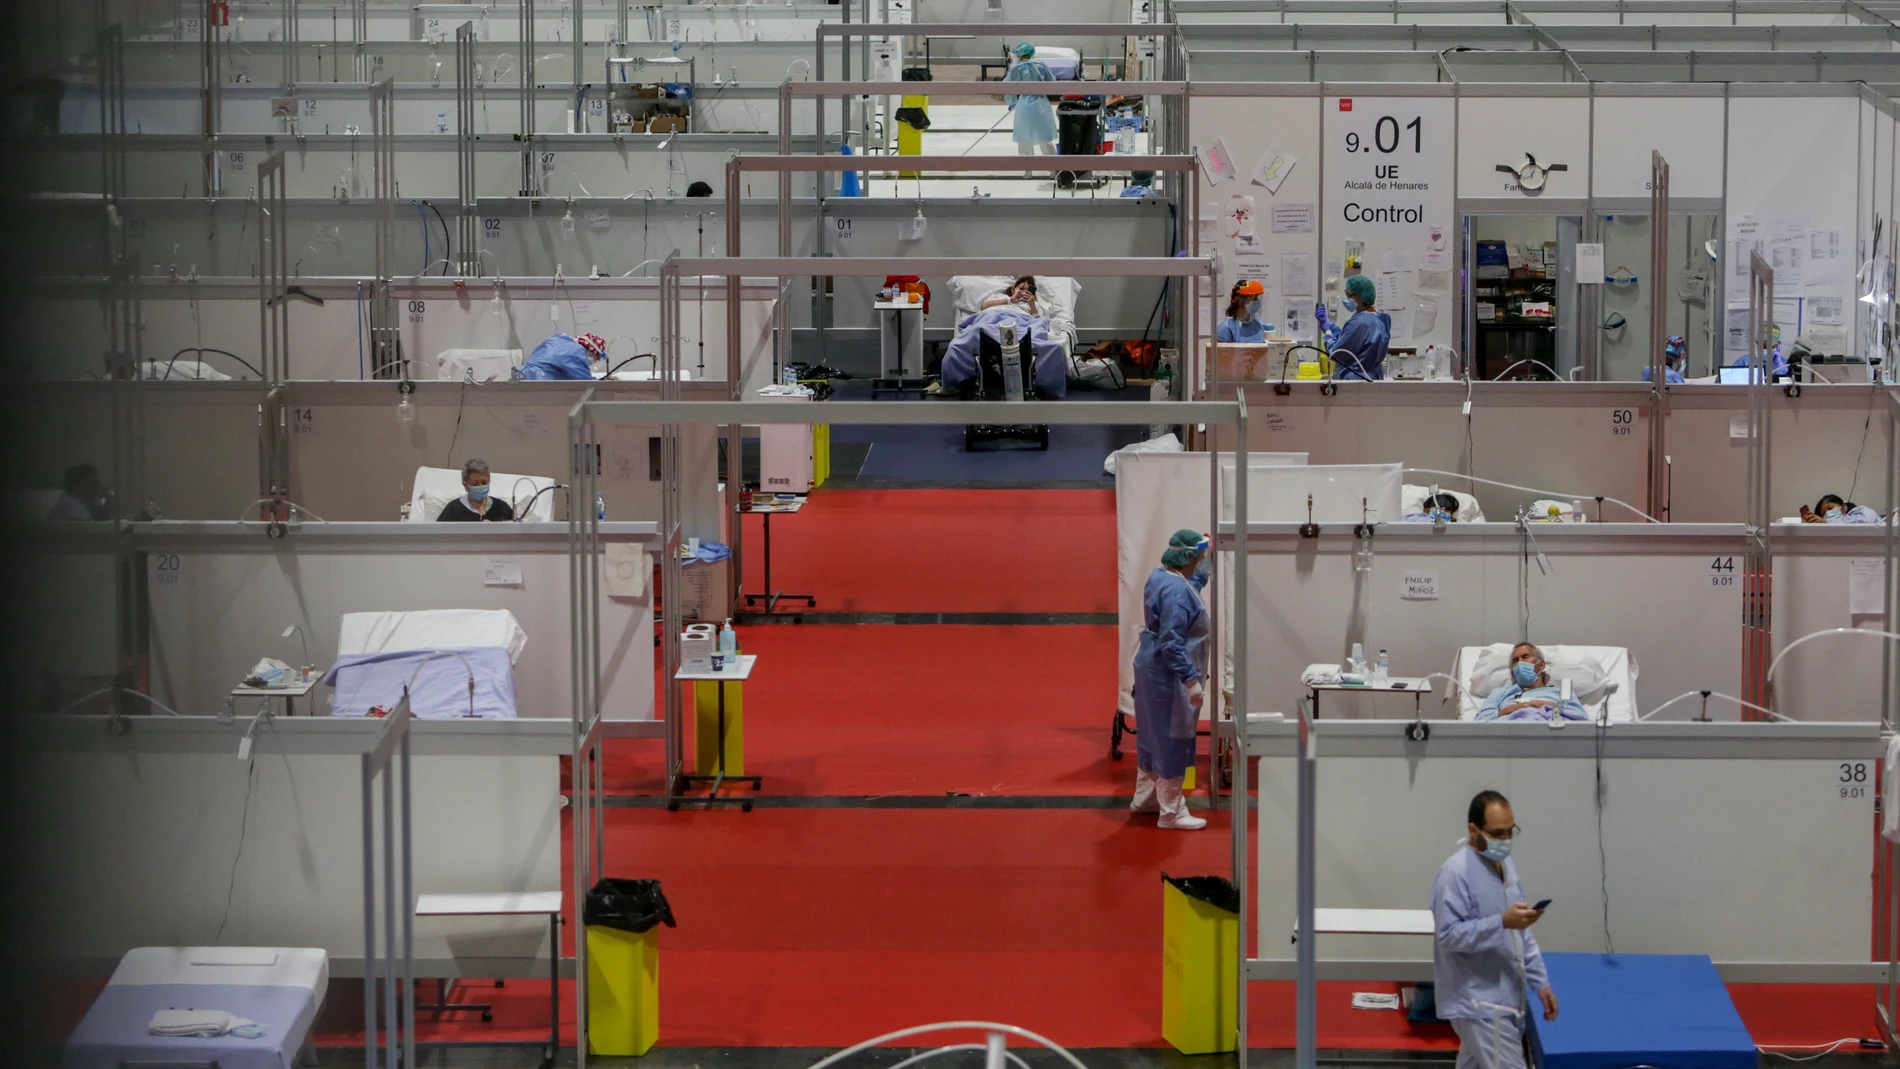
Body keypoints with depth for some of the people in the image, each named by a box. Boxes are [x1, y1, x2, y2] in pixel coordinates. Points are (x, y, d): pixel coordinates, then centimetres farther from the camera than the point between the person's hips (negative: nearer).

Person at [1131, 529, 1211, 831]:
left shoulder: (1160, 577, 6)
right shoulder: (1176, 591, -25)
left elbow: (1196, 583, 30)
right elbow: (1172, 643, -29)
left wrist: (1207, 558, 33)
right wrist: (1191, 680, -29)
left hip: (1152, 670, 10)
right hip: (1168, 676, -10)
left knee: (1153, 736, 21)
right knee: (1172, 742, -1)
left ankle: (1145, 797, 34)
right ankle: (1171, 813, 6)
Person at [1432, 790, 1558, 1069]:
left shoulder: (1505, 864, 13)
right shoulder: (1456, 872, -17)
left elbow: (1521, 934, 19)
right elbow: (1449, 935, -22)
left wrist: (1541, 983, 14)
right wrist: (1502, 922, -29)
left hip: (1505, 997, 9)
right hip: (1478, 1002, -9)